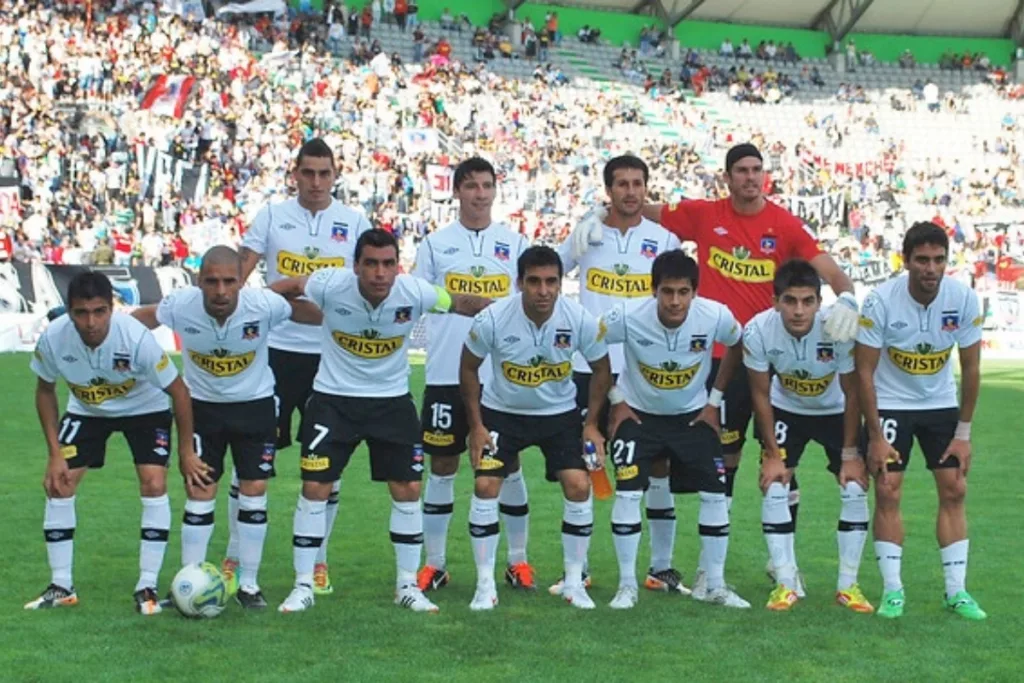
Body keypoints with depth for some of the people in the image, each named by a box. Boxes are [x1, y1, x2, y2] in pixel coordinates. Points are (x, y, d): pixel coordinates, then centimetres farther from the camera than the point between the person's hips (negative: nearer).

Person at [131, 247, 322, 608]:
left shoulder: (265, 304, -28)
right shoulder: (180, 305, -25)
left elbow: (320, 316, -10)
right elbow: (136, 320, -5)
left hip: (255, 404, 0)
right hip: (202, 405, 0)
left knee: (254, 492, 1)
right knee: (199, 493, -2)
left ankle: (248, 583, 16)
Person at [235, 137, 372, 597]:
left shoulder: (354, 223, 6)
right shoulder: (271, 216, 4)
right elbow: (238, 273, 1)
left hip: (332, 354, 1)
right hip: (276, 349, -1)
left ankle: (318, 560, 18)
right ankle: (234, 556, 12)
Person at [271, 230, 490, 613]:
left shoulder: (415, 293, -18)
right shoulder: (331, 285, -21)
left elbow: (462, 304, -1)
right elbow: (289, 287, -1)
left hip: (392, 400, 1)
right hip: (334, 398, -1)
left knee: (408, 489, 1)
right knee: (315, 487, -5)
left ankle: (407, 585, 17)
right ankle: (303, 585, 8)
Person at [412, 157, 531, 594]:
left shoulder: (515, 243, 7)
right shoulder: (435, 244, 5)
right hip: (447, 374, 0)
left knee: (508, 465, 5)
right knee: (442, 465, 5)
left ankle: (518, 559, 16)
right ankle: (434, 563, 13)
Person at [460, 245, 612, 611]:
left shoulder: (580, 320, -21)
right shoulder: (492, 319, -23)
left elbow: (601, 369, -3)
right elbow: (468, 368, -6)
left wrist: (591, 425, -6)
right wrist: (476, 426, -7)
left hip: (560, 413, 1)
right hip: (501, 412, -1)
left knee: (578, 485, -11)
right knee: (485, 485, -12)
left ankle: (574, 582, 6)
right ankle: (485, 585, 1)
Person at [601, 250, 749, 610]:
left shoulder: (715, 317, -23)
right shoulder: (627, 317, -27)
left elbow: (737, 347, 0)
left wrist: (714, 400, -1)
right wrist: (616, 401, -7)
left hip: (693, 415, 2)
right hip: (638, 414, -2)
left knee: (715, 493, -2)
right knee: (628, 492, -13)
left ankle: (714, 585, 12)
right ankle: (627, 584, 0)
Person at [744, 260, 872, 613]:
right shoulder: (758, 331, -29)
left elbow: (852, 392, -18)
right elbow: (761, 394, -14)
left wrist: (850, 454, -14)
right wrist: (772, 453, -13)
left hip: (835, 411, -1)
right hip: (786, 410, 1)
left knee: (855, 488, -10)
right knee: (774, 487, -11)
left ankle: (848, 584, 5)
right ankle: (786, 583, 1)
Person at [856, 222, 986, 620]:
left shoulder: (963, 299, -16)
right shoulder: (881, 302, -23)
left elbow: (971, 369, -6)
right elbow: (864, 372, -15)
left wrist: (963, 433, -5)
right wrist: (876, 436, -16)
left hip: (941, 404, 3)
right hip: (890, 404, -2)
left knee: (954, 490, -2)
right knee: (888, 492, -8)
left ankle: (956, 591, 5)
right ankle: (892, 590, 0)